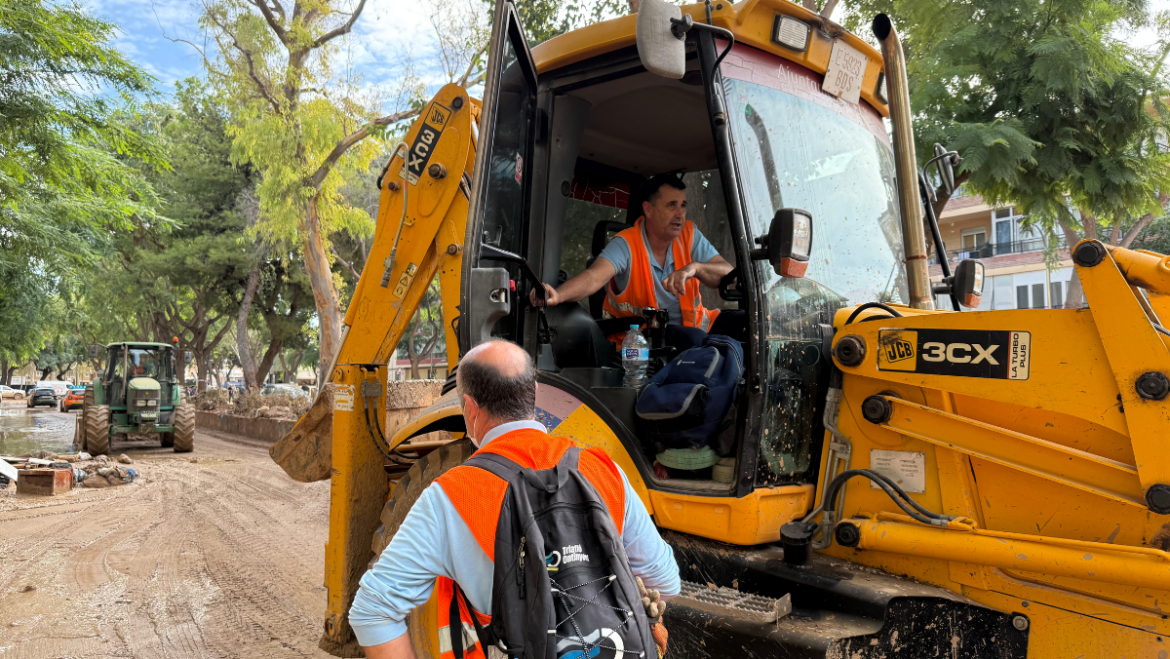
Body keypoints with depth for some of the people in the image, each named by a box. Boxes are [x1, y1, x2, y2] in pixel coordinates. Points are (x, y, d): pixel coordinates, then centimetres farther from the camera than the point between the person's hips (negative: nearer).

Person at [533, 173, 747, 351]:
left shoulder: (689, 235, -2)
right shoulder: (626, 244, -15)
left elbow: (729, 275, -9)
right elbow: (595, 276, -32)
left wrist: (695, 268, -30)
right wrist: (557, 295, -54)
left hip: (695, 323, 5)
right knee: (693, 338, -34)